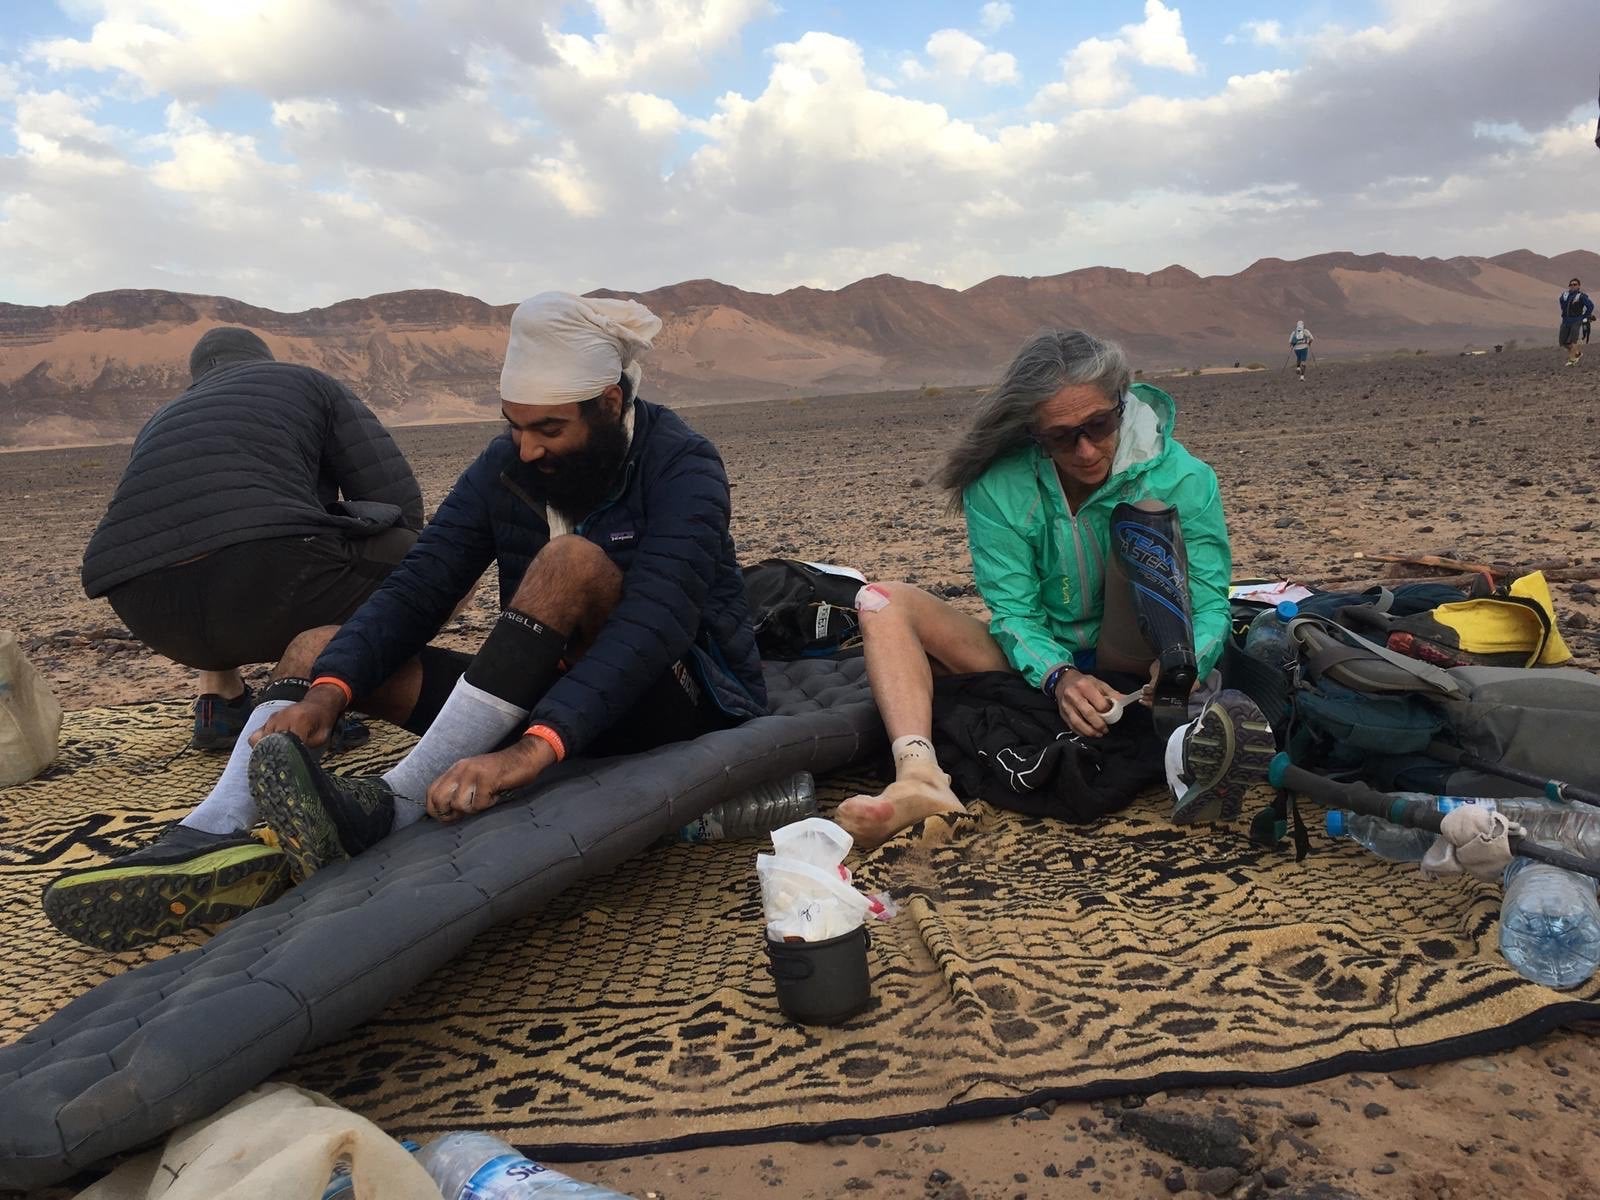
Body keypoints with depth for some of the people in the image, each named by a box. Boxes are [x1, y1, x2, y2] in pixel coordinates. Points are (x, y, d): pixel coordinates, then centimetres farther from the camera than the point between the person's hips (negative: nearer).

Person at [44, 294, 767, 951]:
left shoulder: (681, 468, -16)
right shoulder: (506, 468, 1)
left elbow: (654, 620, -32)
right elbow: (417, 587, -8)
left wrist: (531, 750, -44)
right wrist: (328, 692, -26)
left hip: (685, 703, -6)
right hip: (545, 700, 6)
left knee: (573, 562, -34)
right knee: (318, 650, -3)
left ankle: (389, 810, -35)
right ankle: (213, 842, -29)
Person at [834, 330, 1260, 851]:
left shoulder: (1182, 479, -12)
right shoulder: (1000, 488, -12)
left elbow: (1210, 606, -14)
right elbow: (1014, 612, -13)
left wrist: (1182, 666, -37)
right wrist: (1059, 677, -33)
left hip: (1132, 667, -2)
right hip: (1042, 667, 2)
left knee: (1145, 515, -24)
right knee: (883, 601, -18)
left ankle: (1174, 705, -43)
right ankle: (920, 779, -43)